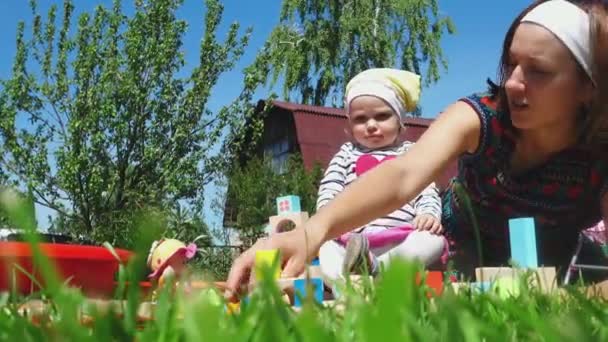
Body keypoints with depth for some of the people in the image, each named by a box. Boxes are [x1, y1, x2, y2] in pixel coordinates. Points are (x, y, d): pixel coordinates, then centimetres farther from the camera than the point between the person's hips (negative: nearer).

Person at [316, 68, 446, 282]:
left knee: (433, 241, -30)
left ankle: (371, 267, -43)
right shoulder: (347, 153, 24)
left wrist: (429, 214, -11)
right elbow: (328, 190, 14)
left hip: (399, 238, -1)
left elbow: (427, 192, 12)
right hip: (350, 237, 1)